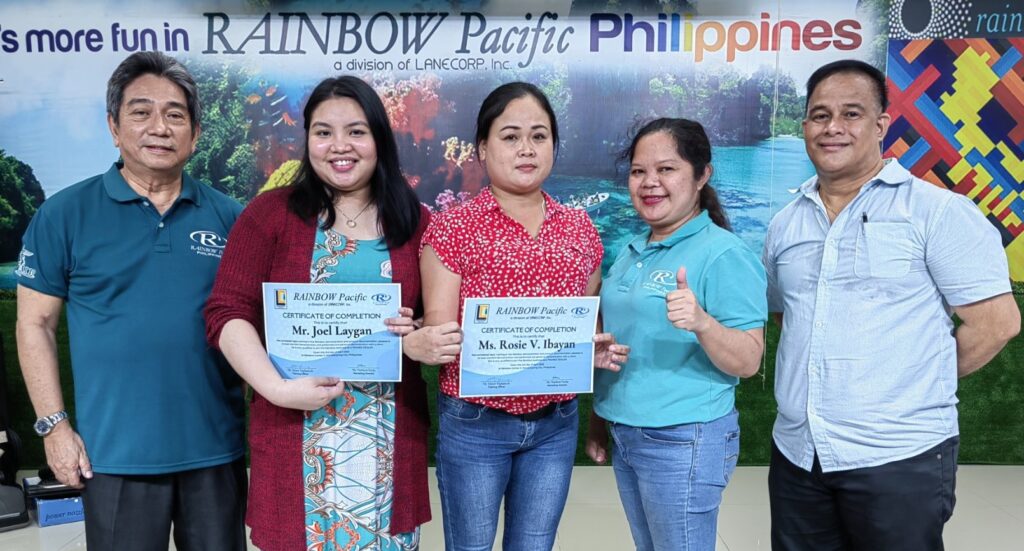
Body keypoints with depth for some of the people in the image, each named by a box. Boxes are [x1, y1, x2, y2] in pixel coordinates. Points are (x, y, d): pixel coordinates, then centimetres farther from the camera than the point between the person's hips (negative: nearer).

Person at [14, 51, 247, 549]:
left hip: (217, 447, 2)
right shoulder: (65, 214, -3)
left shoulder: (227, 215, 2)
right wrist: (54, 425, -4)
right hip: (116, 451, -2)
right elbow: (35, 324, 0)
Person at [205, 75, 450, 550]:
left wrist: (419, 338, -13)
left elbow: (437, 319, 10)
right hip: (298, 428, -1)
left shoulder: (414, 221, 5)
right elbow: (227, 313, -5)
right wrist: (278, 388, -17)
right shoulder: (271, 213, -1)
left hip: (390, 433, 2)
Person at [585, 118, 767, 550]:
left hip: (684, 442, -7)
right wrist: (599, 419, 17)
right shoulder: (632, 252, 8)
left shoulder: (724, 254, -15)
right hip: (625, 436, 7)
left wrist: (702, 322, -36)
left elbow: (748, 362, -18)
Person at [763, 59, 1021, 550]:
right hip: (796, 455, 5)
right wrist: (811, 381, 7)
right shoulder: (785, 224, 9)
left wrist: (920, 384, -1)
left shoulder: (938, 211, -7)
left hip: (899, 457, -5)